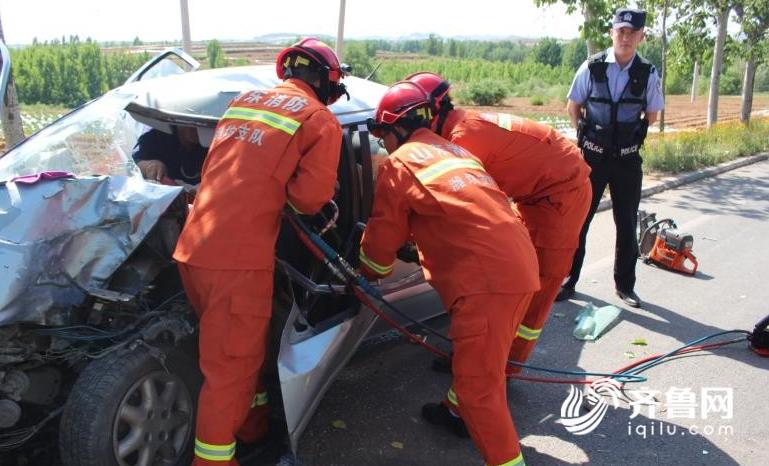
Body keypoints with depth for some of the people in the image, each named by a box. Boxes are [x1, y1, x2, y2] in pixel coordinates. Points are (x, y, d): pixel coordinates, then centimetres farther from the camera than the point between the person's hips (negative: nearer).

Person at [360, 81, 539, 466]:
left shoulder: (398, 163, 3)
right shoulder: (454, 151, 26)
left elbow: (382, 236, 9)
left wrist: (367, 274, 28)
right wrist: (416, 249, 45)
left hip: (485, 276, -9)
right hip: (519, 264, 9)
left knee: (478, 381, -3)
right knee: (478, 358, 27)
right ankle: (459, 411, 45)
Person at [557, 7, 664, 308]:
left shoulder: (648, 74, -4)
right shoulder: (591, 67, -6)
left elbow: (651, 116, 9)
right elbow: (573, 107, 5)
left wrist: (628, 135, 4)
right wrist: (588, 135, 1)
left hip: (627, 159, 1)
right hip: (593, 156, -1)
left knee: (627, 225, 11)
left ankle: (625, 285, 25)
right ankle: (568, 281, 15)